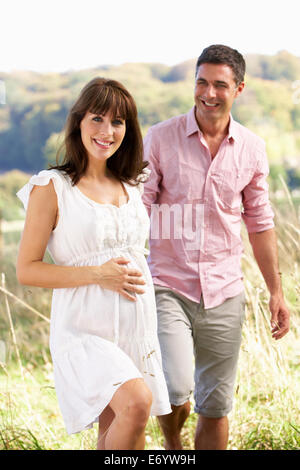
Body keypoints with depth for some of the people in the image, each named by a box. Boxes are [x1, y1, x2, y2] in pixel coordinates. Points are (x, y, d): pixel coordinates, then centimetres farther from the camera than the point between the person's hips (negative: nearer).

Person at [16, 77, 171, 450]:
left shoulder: (131, 186, 11)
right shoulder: (51, 187, -6)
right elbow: (26, 270, -8)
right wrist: (98, 274, -16)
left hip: (136, 328, 6)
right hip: (84, 330, -6)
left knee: (116, 434, 8)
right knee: (136, 403, -27)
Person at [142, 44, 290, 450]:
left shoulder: (251, 149, 5)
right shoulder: (160, 138, -3)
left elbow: (260, 223, 13)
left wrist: (276, 291, 12)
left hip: (224, 293, 3)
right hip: (168, 287, -3)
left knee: (215, 406, 7)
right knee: (174, 390, -18)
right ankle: (172, 447, 15)